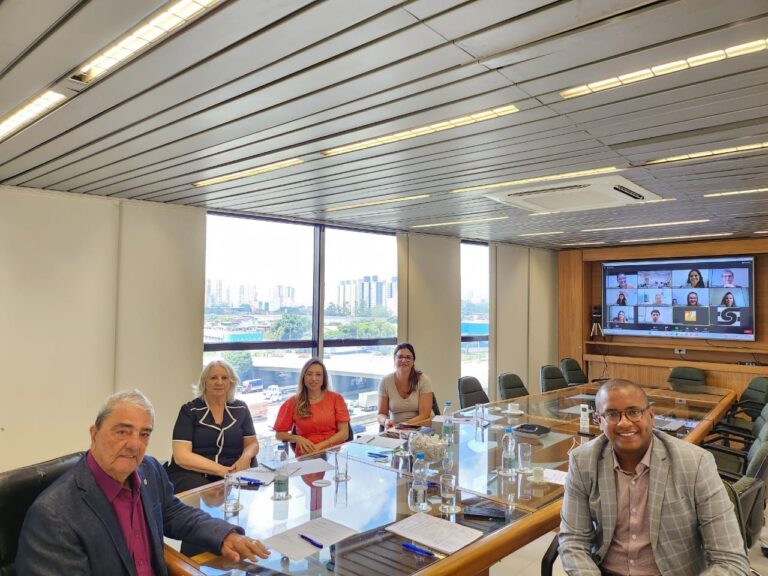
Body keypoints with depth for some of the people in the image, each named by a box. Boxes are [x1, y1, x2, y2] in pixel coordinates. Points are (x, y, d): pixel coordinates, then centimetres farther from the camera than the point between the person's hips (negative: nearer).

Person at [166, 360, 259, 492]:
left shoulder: (241, 408, 9)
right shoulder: (190, 410, 0)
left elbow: (252, 443, 14)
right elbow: (181, 456, -9)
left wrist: (246, 457, -12)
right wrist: (222, 470, -20)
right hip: (191, 475, -3)